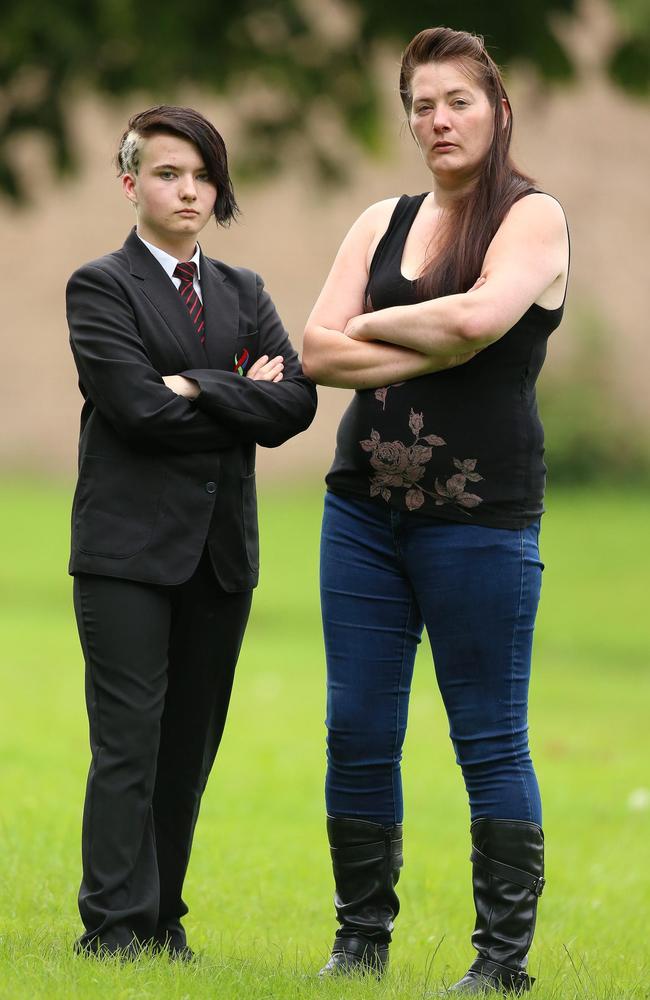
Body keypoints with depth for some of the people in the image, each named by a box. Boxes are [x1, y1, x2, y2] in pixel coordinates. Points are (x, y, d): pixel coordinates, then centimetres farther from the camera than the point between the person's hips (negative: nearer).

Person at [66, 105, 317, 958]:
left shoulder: (244, 294, 16)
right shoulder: (100, 288, -2)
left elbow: (297, 401, 1)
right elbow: (139, 408, -15)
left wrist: (201, 389, -11)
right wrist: (244, 402, -6)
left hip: (221, 549, 5)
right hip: (130, 545, -5)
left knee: (191, 745, 7)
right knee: (129, 742, -8)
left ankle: (161, 921, 13)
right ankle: (114, 928, -7)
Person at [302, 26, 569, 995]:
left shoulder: (532, 217, -2)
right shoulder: (382, 223, 12)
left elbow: (482, 315, -21)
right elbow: (318, 351, 2)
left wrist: (372, 326, -6)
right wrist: (434, 352, -10)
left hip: (480, 517, -5)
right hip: (365, 506, 5)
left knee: (491, 741, -2)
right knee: (358, 733, 5)